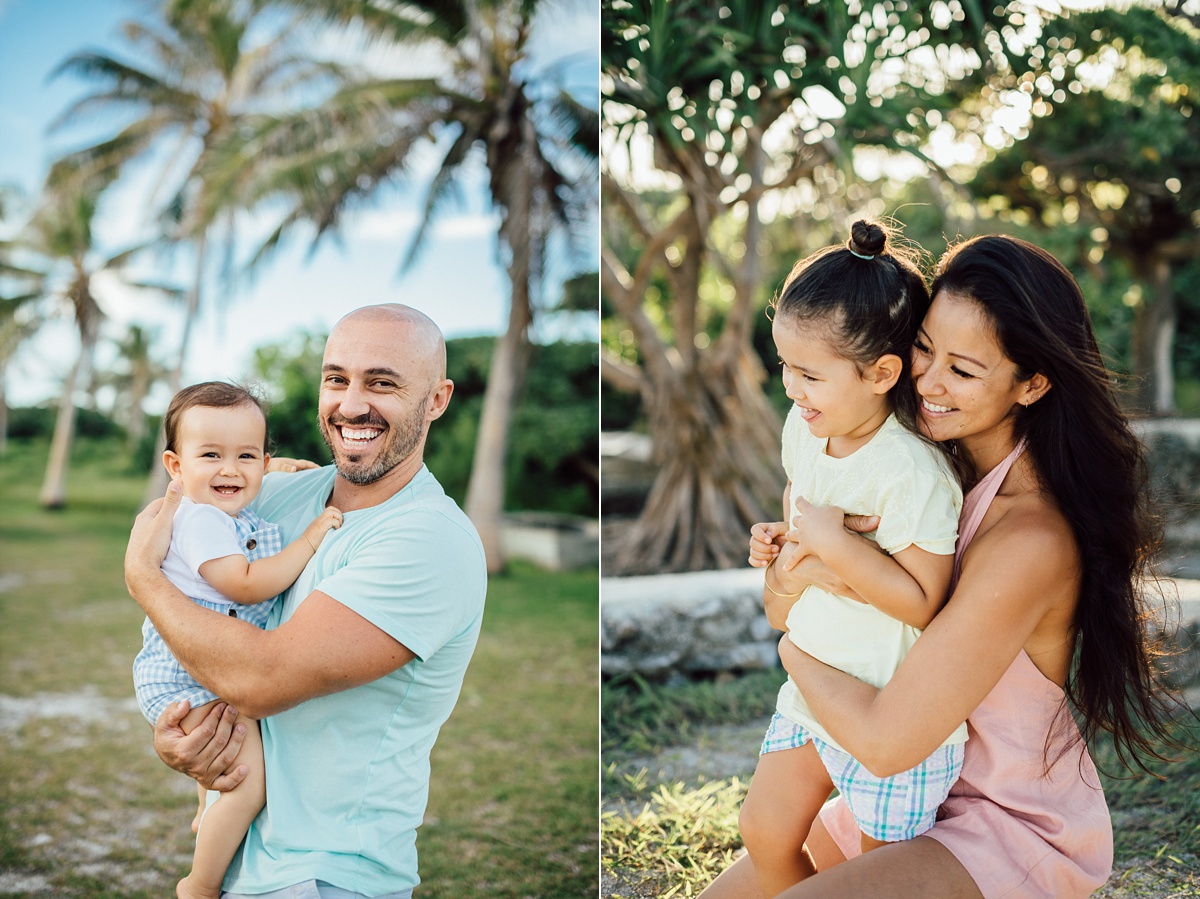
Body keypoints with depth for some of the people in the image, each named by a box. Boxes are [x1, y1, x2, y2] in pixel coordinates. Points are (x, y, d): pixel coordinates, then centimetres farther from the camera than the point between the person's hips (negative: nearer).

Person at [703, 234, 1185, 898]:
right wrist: (791, 568, -20)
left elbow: (886, 740, -28)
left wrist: (792, 650, -11)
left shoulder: (1031, 541, -30)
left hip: (1020, 835, -7)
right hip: (925, 793, 8)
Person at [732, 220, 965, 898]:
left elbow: (921, 601, -26)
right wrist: (779, 540, 0)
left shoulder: (913, 472, -27)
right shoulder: (805, 427, -3)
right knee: (765, 832, 15)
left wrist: (834, 543, -30)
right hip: (812, 686, 7)